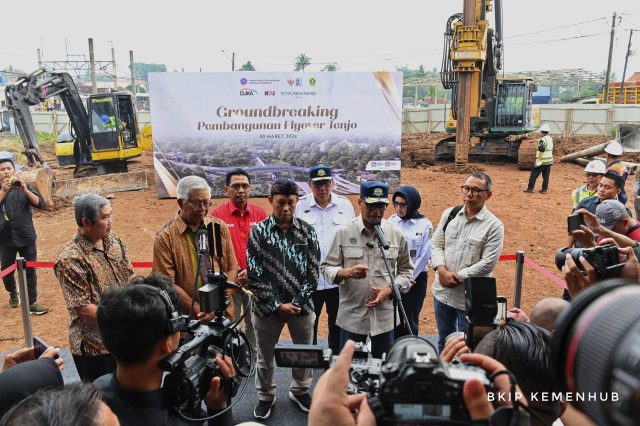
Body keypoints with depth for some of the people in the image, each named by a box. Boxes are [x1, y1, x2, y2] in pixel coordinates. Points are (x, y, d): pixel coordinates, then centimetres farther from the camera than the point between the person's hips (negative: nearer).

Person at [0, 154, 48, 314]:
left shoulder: (24, 186, 2)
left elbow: (40, 203, -10)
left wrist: (26, 191, -23)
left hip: (26, 237, 0)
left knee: (30, 270, 3)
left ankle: (31, 303, 11)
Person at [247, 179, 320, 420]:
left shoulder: (307, 231, -2)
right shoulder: (258, 232, -7)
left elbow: (313, 272, -2)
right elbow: (254, 274, -9)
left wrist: (297, 303, -9)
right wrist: (277, 305, -13)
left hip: (301, 306, 2)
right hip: (267, 307, -1)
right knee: (265, 356, 15)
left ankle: (300, 391, 41)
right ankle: (266, 396, 38)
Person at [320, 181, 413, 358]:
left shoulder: (396, 234, 1)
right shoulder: (343, 232, -5)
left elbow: (406, 270, 9)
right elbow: (326, 267, -2)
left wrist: (389, 290, -8)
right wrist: (347, 272, -22)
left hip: (385, 316, 2)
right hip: (351, 317, -1)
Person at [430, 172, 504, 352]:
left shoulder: (494, 225, -11)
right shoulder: (449, 214, 2)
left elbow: (487, 263, -15)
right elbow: (436, 244, 3)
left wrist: (458, 276, -16)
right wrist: (442, 271, -13)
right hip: (443, 291, 4)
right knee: (444, 339, 23)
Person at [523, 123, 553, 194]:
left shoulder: (543, 140, -18)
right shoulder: (550, 138, 9)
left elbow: (541, 151, -22)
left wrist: (538, 160, -20)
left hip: (542, 161, -8)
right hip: (549, 161, 8)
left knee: (534, 174, 0)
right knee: (546, 176, 9)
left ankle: (530, 188, 2)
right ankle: (544, 189, 11)